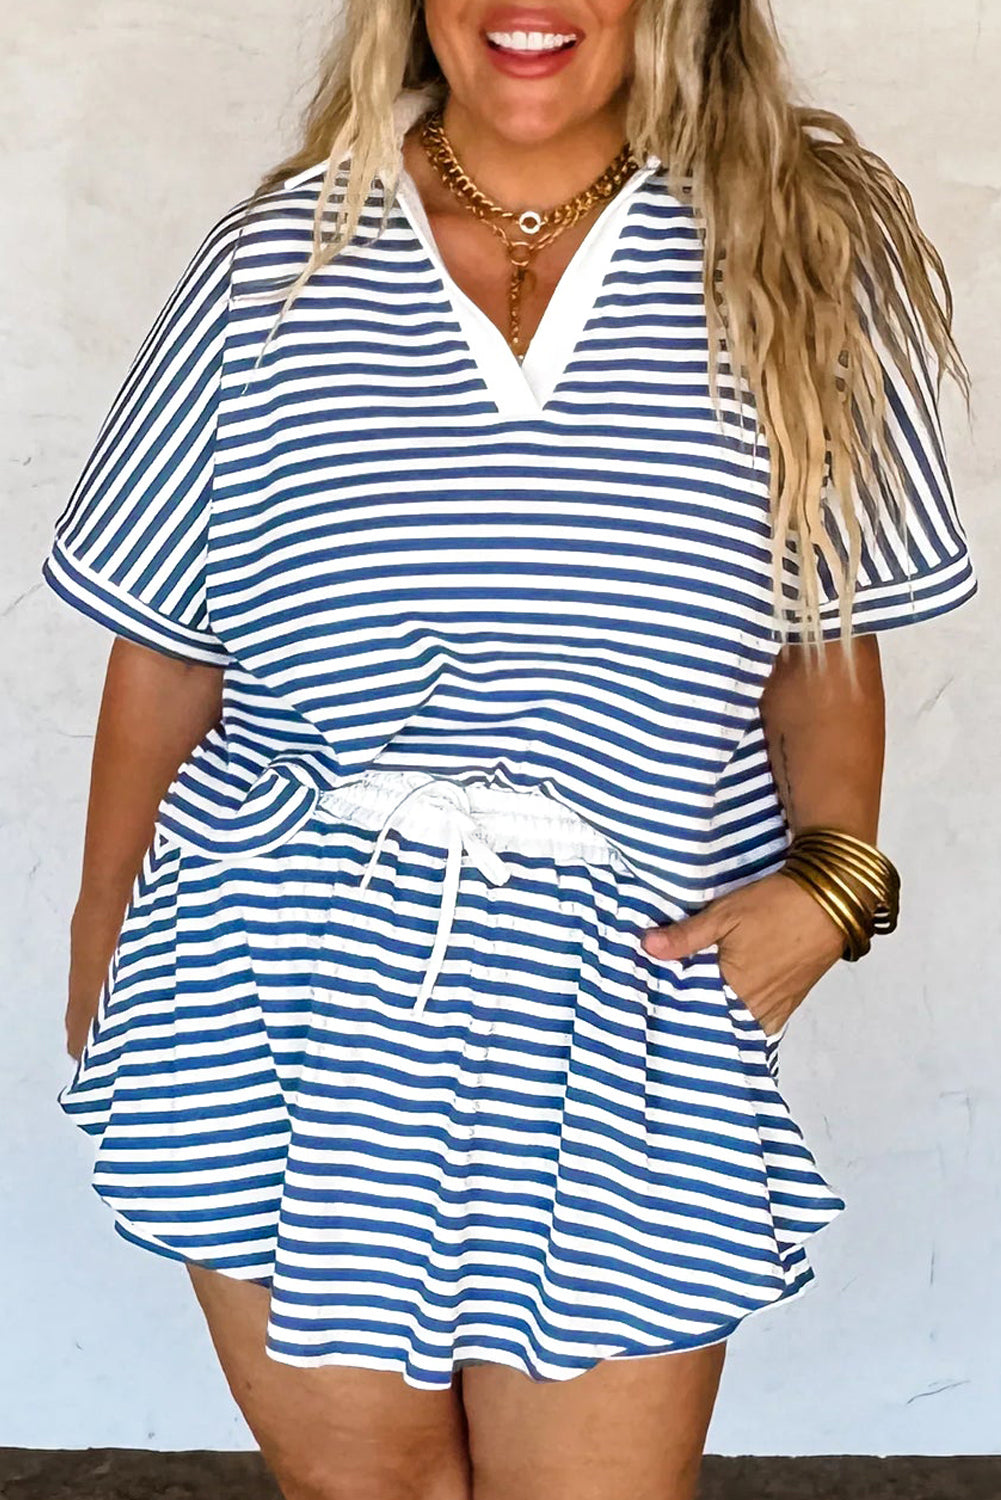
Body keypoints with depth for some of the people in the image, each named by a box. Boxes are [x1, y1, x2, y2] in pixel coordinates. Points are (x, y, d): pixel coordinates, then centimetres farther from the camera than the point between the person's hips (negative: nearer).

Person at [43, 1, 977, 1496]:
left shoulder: (790, 261, 1)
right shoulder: (278, 258, 2)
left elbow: (826, 630, 7)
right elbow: (163, 649, 7)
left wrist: (832, 869, -9)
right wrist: (99, 969, 12)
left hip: (624, 1005, 0)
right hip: (287, 998, 1)